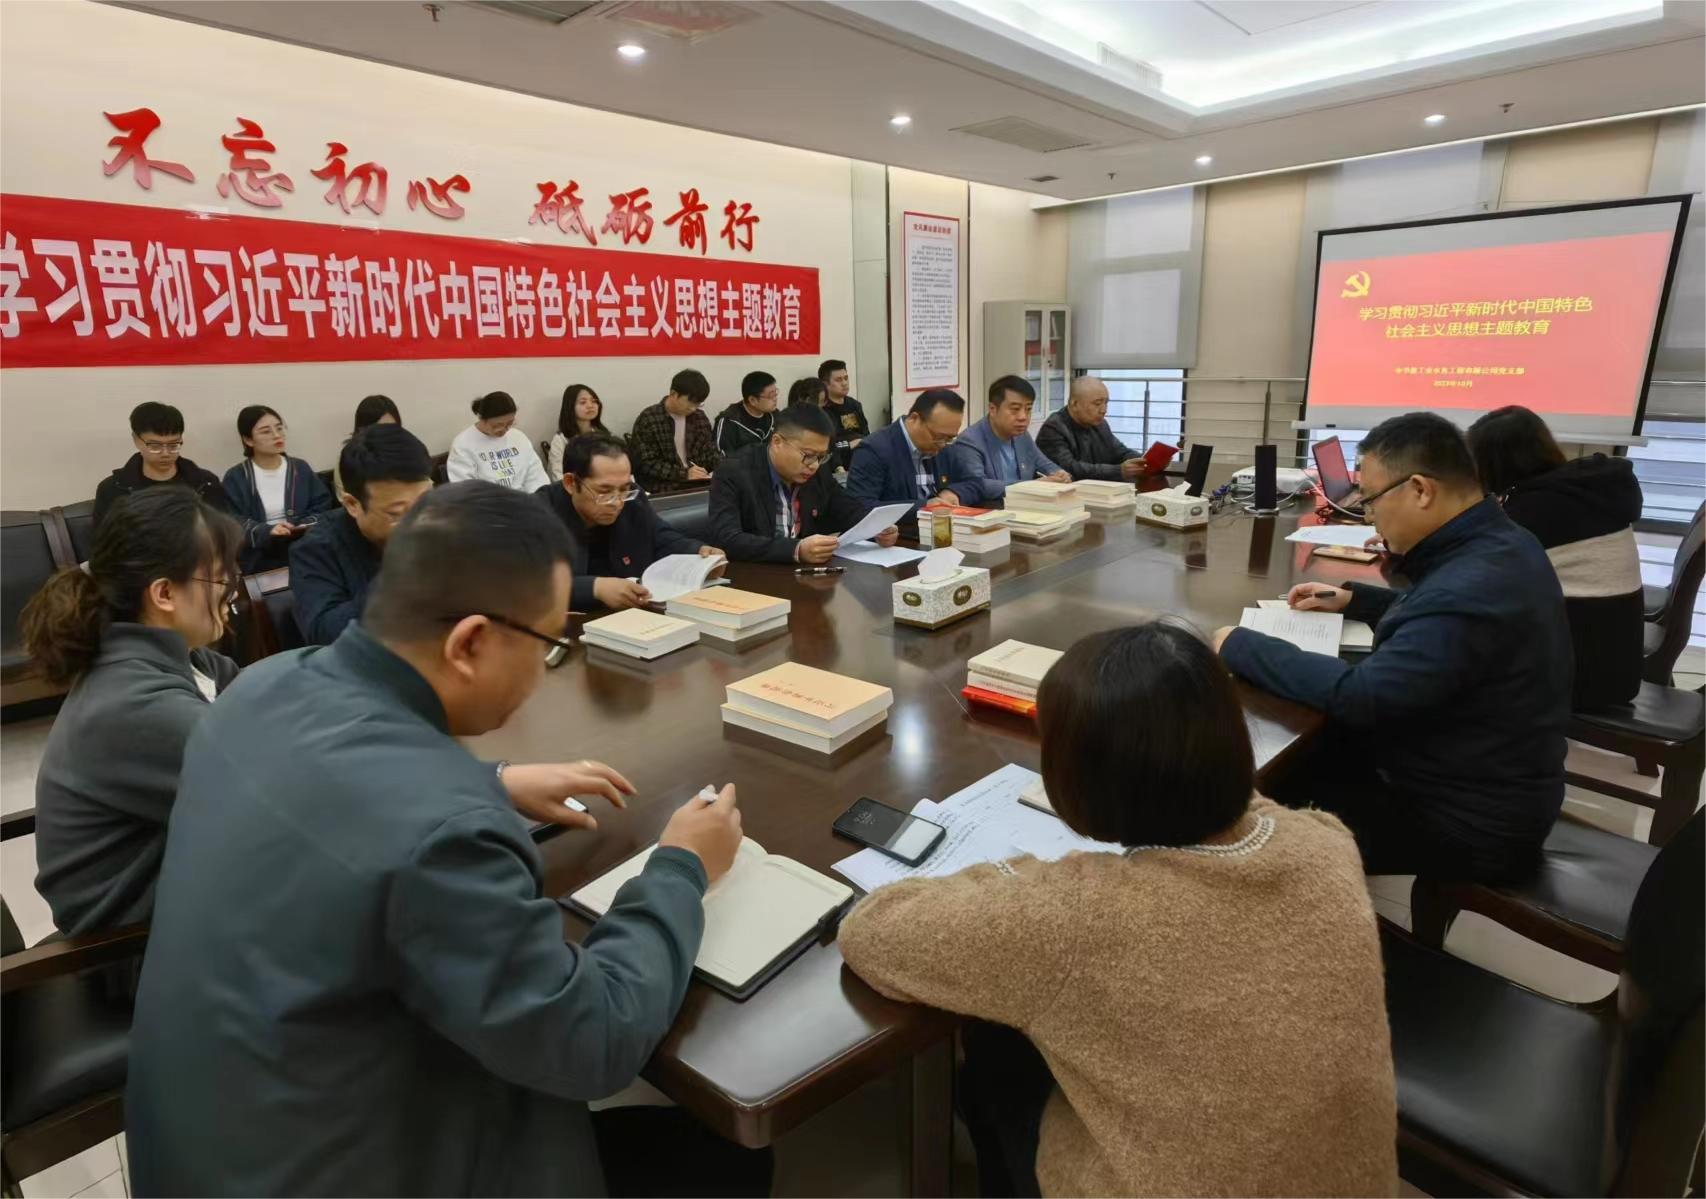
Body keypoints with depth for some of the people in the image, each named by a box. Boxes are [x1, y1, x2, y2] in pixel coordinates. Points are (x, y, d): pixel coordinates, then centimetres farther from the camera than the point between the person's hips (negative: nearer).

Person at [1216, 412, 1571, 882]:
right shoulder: (1500, 542, 0)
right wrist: (1353, 599, 10)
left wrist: (1239, 645, -24)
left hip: (1472, 824, -9)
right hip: (1487, 784, 9)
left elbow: (1358, 697, -34)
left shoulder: (1469, 590, -33)